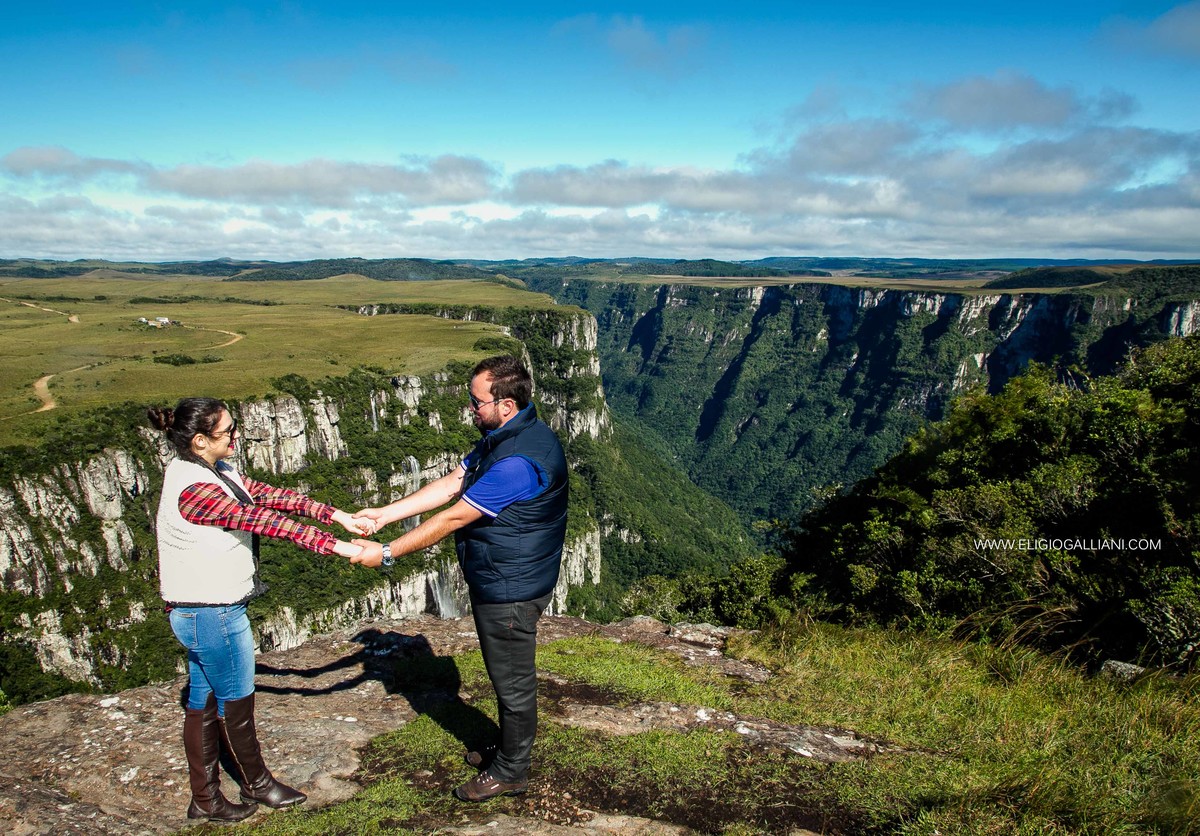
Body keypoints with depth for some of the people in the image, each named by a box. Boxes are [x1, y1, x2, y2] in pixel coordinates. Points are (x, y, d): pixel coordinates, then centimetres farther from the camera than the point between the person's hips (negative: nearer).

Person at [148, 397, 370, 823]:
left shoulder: (216, 471, 4)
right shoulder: (194, 489, -26)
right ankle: (256, 783, 32)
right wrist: (335, 546, -28)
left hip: (202, 611, 9)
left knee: (204, 701, 18)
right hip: (211, 614, -9)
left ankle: (205, 799, 32)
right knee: (236, 701, 10)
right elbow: (264, 521, -29)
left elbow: (269, 496, 0)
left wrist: (337, 515, -7)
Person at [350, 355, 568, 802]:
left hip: (510, 589, -10)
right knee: (506, 674, 25)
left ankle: (510, 772, 28)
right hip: (498, 580, 10)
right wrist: (385, 513, 0)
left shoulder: (519, 460, -31)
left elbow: (453, 518, -27)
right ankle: (508, 748, 44)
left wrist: (386, 553, -19)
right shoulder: (501, 436, 4)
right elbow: (450, 484, 5)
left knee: (512, 680, 9)